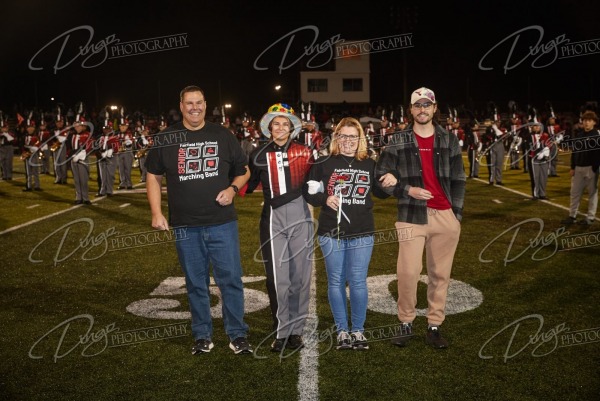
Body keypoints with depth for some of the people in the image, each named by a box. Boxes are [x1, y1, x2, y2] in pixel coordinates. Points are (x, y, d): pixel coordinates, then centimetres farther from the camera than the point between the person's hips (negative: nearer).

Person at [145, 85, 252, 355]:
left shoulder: (222, 135, 5)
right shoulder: (165, 139, 4)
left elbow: (243, 170, 13)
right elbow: (154, 176, 10)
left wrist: (232, 188, -7)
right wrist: (156, 213, 0)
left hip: (222, 223, 0)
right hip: (185, 226, 1)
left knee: (231, 279, 1)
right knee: (196, 283, 11)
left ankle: (238, 335, 15)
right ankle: (202, 336, 24)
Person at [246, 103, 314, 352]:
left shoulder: (304, 151, 9)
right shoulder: (260, 154, 10)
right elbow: (248, 185, 14)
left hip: (300, 215, 1)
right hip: (273, 217, 0)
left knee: (300, 275, 4)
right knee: (277, 277, -3)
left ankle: (295, 331, 17)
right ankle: (281, 331, 11)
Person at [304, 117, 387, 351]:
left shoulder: (369, 165, 9)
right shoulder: (325, 163, 2)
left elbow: (380, 193, 21)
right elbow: (309, 193, 3)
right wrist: (325, 199, -15)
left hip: (362, 234, 1)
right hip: (331, 234, -1)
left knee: (358, 282, 3)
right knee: (336, 282, 7)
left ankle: (358, 331, 18)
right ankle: (342, 331, 20)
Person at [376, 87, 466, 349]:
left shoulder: (449, 141, 10)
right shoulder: (398, 142, 5)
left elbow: (458, 180, 10)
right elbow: (382, 176, 4)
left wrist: (457, 214, 3)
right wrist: (407, 190, -10)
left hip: (445, 216, 2)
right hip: (412, 216, -2)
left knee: (440, 274, 6)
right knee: (408, 272, -7)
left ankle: (434, 326, 18)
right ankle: (406, 324, 12)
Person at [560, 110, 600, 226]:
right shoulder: (578, 135, 10)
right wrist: (572, 167, 7)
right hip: (578, 168, 5)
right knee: (575, 193, 8)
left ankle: (590, 217, 11)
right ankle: (572, 216, 15)